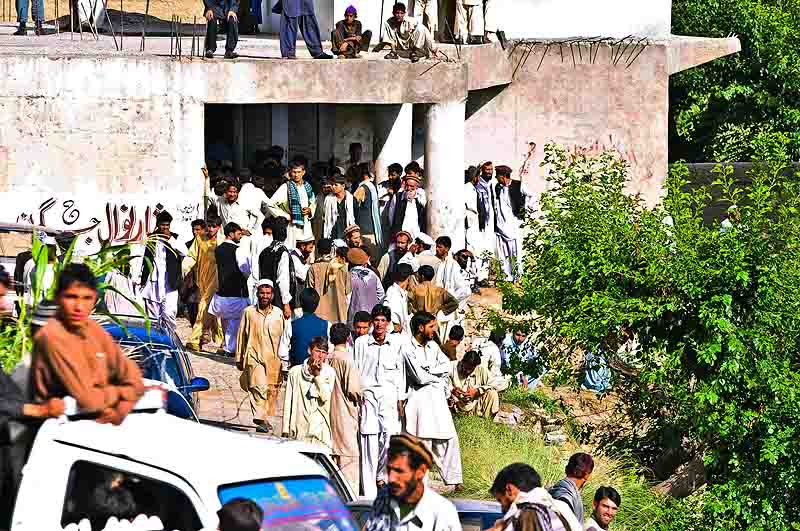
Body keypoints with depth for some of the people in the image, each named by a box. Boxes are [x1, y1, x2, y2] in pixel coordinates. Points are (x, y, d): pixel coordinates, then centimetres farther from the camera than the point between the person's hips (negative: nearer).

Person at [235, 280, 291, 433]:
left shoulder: (278, 314, 8)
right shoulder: (249, 312, 5)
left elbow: (284, 339, 11)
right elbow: (241, 336, 12)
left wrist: (285, 363, 8)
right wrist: (239, 358, 12)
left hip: (274, 359, 2)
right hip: (254, 356, -2)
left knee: (272, 391, 5)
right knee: (259, 387, -18)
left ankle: (265, 418, 21)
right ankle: (260, 420, -25)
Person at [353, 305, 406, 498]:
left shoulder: (397, 342, 6)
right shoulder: (361, 343, 5)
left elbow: (400, 370, 11)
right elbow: (356, 370, 9)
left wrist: (400, 398, 8)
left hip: (389, 393, 1)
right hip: (367, 393, 0)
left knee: (391, 435, -17)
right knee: (369, 439, -6)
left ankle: (381, 474, 9)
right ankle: (369, 492, -4)